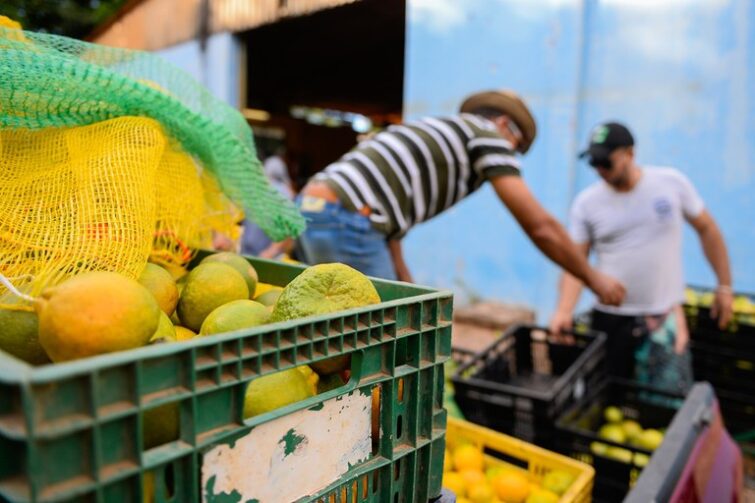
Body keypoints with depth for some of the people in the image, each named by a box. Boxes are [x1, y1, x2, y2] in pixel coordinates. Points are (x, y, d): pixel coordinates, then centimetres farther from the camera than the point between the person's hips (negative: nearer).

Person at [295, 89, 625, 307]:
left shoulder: (432, 141, 30)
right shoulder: (486, 133, 8)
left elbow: (387, 233, 27)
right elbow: (540, 227, 4)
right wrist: (593, 279, 17)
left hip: (311, 210, 9)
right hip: (345, 221, -9)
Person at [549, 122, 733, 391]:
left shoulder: (672, 182, -3)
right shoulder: (586, 202, -4)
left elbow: (707, 230, 9)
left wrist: (725, 286, 10)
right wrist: (564, 310, -22)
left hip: (664, 318, 0)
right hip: (608, 318, 1)